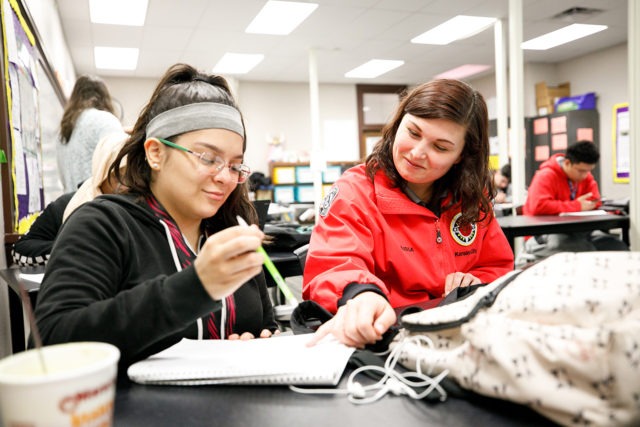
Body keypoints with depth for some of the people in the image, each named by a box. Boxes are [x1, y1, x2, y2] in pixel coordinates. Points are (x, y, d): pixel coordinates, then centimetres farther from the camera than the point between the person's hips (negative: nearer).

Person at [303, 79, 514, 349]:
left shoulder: (473, 198, 6)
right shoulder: (354, 192, -9)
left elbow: (499, 268, 16)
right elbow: (331, 266, -25)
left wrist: (477, 283, -8)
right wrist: (360, 294, -48)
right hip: (379, 335, -3)